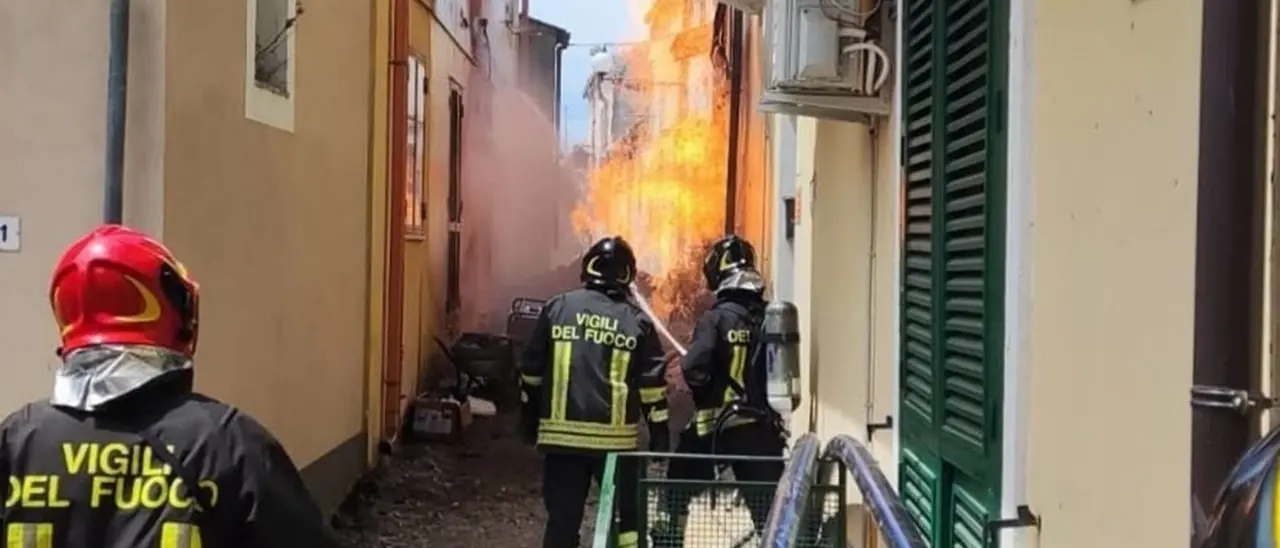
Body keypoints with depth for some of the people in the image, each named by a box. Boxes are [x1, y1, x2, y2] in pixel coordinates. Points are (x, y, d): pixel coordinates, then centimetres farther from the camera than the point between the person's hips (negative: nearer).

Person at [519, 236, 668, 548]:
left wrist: (531, 414, 18)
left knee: (562, 517, 7)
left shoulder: (557, 308, 2)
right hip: (616, 437, -1)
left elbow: (532, 370, 6)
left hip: (561, 433, 1)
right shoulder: (637, 321, 1)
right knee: (627, 514, 14)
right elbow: (651, 385, 0)